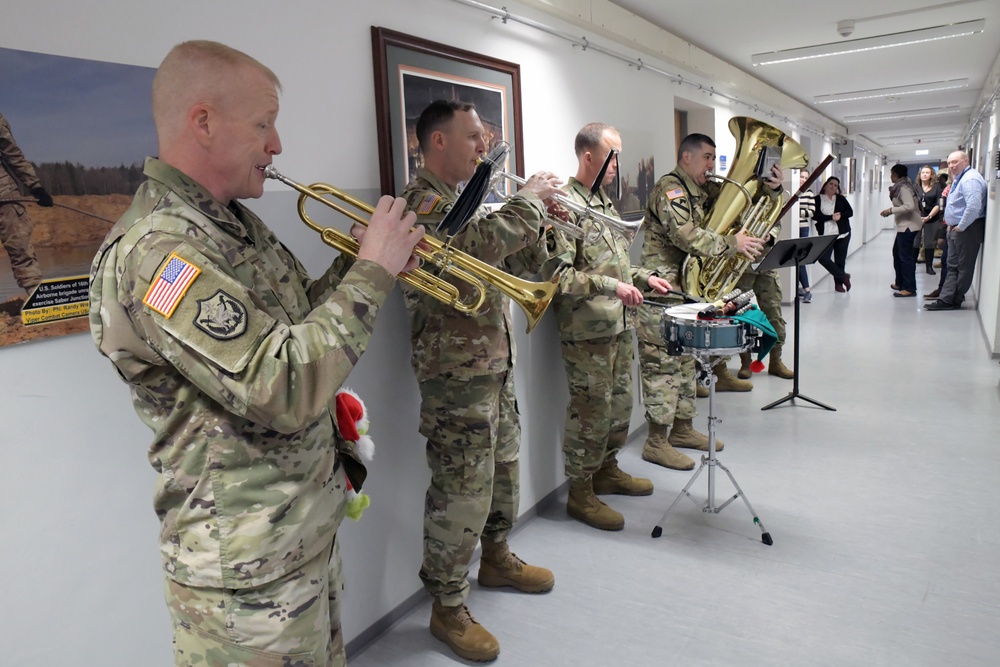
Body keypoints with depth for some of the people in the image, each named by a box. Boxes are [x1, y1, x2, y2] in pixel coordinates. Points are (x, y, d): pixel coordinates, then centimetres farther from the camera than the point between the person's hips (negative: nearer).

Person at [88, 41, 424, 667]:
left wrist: (359, 262, -1)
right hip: (250, 564, -9)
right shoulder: (153, 251, -25)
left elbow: (293, 315, 16)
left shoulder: (234, 219, 6)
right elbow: (286, 389, -32)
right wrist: (373, 272, -22)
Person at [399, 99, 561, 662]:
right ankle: (449, 607, 14)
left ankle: (497, 558, 41)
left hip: (496, 360, 10)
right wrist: (530, 198, -16)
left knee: (504, 468, 21)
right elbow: (480, 244, -30)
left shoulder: (462, 197, 17)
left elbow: (505, 254, 21)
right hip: (456, 368, -10)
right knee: (463, 489, -3)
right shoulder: (424, 199, -14)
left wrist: (538, 214, 7)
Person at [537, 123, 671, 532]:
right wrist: (611, 286, -26)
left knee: (620, 403, 19)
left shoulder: (604, 201, 15)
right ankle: (580, 493, 15)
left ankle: (607, 470, 37)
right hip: (587, 330, -9)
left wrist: (642, 277, 13)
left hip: (619, 325, 9)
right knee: (591, 412, 0)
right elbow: (556, 273, -23)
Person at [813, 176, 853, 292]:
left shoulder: (841, 198, 8)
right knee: (823, 258, -14)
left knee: (840, 260, 3)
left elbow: (850, 212, 4)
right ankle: (844, 276, 3)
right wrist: (831, 217, -18)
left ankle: (839, 283, 17)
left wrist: (840, 216, -14)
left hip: (842, 233, 2)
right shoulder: (818, 199, 0)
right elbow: (816, 216, -10)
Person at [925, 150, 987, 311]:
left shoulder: (970, 179, -18)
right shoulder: (958, 178, 15)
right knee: (953, 266, 10)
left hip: (967, 229, -11)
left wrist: (960, 227, -19)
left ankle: (954, 301, 6)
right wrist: (951, 225, 14)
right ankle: (946, 299, 13)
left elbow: (974, 207, -29)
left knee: (964, 267, 1)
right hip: (956, 229, 11)